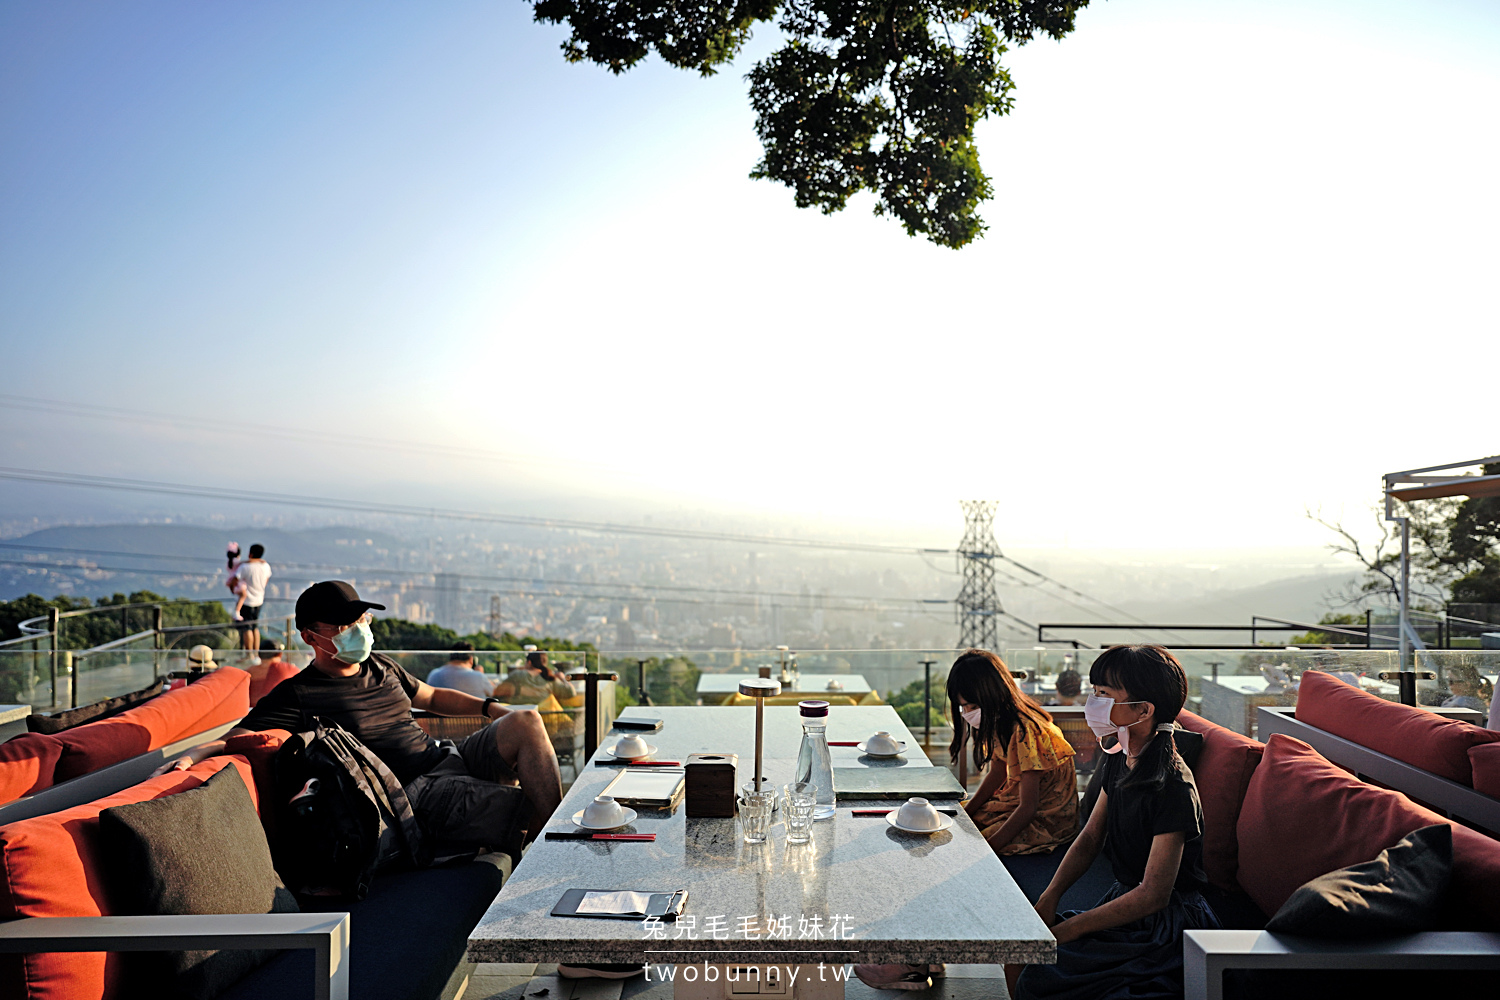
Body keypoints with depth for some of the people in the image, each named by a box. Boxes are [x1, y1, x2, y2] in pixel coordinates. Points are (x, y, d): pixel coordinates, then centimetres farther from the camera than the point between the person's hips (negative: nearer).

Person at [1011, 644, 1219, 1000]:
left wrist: (1064, 931, -21)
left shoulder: (1172, 787, -25)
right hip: (1125, 899, 8)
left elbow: (1153, 896, -24)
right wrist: (1048, 899, -3)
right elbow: (1090, 837, 10)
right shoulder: (1118, 760, 1)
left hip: (1166, 927, -8)